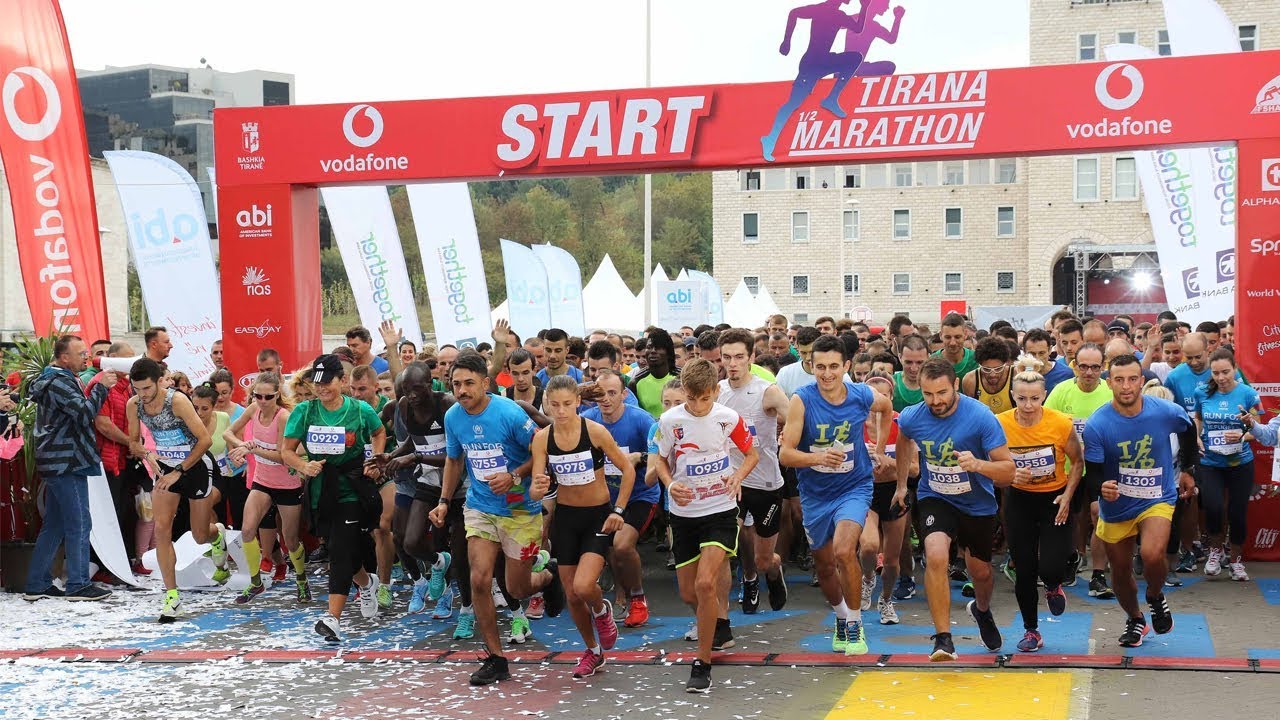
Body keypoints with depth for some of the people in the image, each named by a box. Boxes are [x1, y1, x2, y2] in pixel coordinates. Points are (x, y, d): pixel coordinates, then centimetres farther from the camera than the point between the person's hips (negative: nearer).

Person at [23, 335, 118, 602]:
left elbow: (78, 411, 19)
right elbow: (85, 414, -23)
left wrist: (95, 389, 8)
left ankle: (37, 584, 17)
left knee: (54, 526, 13)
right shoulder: (59, 382, -15)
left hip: (58, 462, 10)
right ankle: (78, 585, -2)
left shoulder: (61, 379, 18)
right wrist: (101, 387, -14)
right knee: (79, 524, -6)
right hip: (66, 462, -10)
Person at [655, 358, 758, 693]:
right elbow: (661, 460, 8)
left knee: (706, 583, -19)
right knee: (689, 593, 8)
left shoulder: (729, 418, -7)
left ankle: (702, 665, -8)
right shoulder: (670, 420, -6)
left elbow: (752, 454, 6)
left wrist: (738, 475, -14)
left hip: (720, 511, -3)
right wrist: (670, 484, -13)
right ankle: (718, 625, 43)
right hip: (683, 513, 3)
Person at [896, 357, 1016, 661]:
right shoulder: (911, 417, -15)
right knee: (936, 556, -27)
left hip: (978, 504, 0)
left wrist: (978, 464, -42)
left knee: (980, 572, 17)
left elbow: (1008, 469, -22)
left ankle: (982, 610, 54)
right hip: (936, 499, 0)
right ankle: (943, 638, -18)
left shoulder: (981, 417, -25)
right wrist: (901, 484, 18)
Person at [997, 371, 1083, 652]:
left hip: (1055, 500, -1)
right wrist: (1011, 476, -22)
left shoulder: (1061, 423, -16)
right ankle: (1031, 630, 24)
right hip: (1019, 500, 1)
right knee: (1024, 570, 3)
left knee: (1050, 568, -14)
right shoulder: (1000, 424, -14)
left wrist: (1067, 496, -11)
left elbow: (1077, 461, 0)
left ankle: (1053, 587, 26)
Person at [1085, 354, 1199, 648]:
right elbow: (1093, 470, -14)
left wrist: (1188, 470, 15)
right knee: (1120, 571, 14)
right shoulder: (1097, 424, -20)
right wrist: (1102, 486, -36)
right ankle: (1135, 620, 45)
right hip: (1115, 507, 1)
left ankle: (1155, 596, 8)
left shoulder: (1167, 412, -15)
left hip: (1157, 500, -1)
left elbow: (1189, 430, 8)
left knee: (1152, 555, -27)